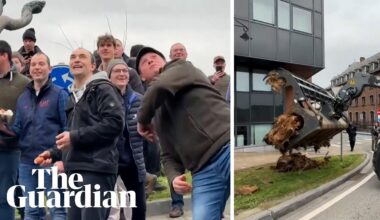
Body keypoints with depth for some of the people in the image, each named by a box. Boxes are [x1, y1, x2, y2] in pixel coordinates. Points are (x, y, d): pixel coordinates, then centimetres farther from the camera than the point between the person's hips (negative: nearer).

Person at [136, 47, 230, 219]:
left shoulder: (183, 68, 13)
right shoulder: (158, 114, 26)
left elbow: (161, 86, -10)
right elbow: (168, 155, 22)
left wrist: (142, 120, 7)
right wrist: (174, 177, -2)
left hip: (228, 148, -5)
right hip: (204, 172, 6)